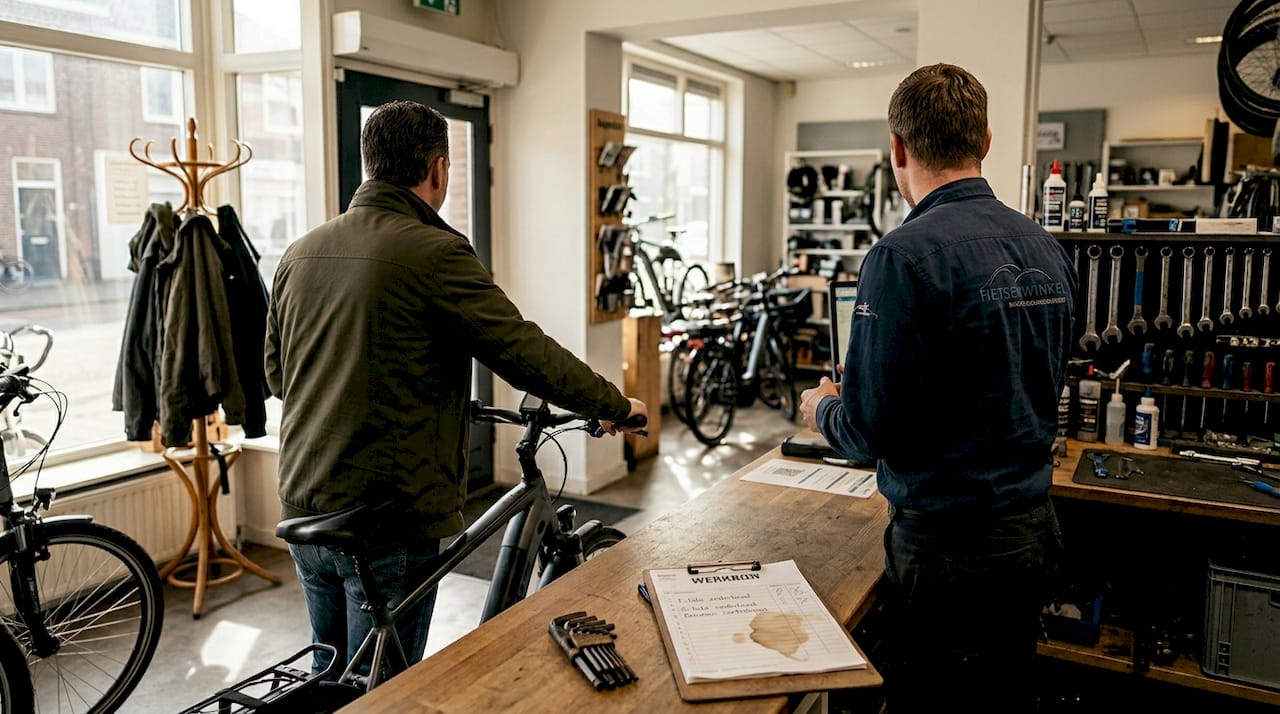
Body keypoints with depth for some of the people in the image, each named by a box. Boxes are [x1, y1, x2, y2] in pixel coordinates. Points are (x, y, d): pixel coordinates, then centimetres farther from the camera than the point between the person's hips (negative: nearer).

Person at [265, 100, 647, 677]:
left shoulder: (300, 253, 6)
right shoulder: (434, 252, -17)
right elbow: (524, 352, -16)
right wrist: (615, 405, -2)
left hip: (304, 509, 8)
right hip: (387, 521, -7)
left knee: (330, 675, 24)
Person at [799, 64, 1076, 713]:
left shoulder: (904, 257, -21)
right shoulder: (1047, 249, 3)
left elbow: (870, 432, -21)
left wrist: (823, 408, 2)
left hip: (946, 549, -7)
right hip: (1033, 533, 8)